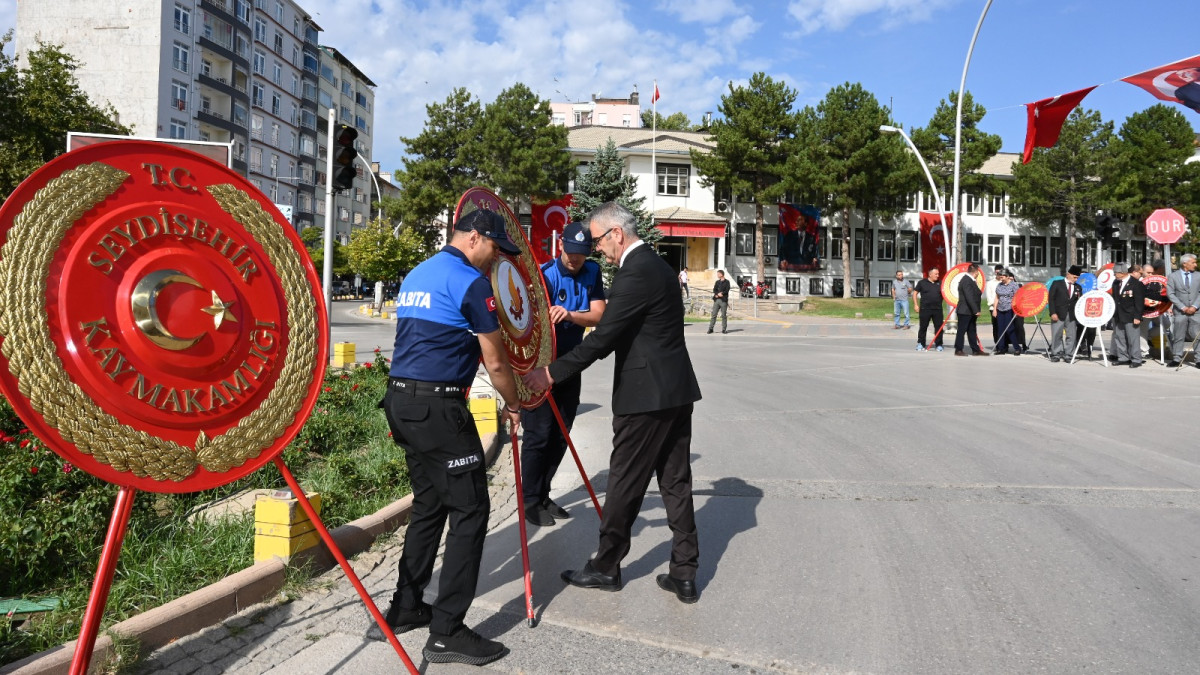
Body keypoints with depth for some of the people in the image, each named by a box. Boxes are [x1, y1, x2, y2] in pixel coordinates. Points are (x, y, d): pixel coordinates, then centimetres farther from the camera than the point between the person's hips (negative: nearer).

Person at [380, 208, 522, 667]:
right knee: (469, 510, -3)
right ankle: (447, 633, -1)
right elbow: (494, 361, -7)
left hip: (402, 402, 9)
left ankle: (405, 608, 27)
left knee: (429, 505, 19)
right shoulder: (470, 282, -10)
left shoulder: (416, 276, 17)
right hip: (439, 408, -9)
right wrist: (514, 406, 7)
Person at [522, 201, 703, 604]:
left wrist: (552, 373, -15)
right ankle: (684, 574, 17)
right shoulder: (656, 265, 14)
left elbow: (603, 337, -21)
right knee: (675, 482, 11)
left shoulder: (635, 273, -17)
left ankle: (605, 567, 17)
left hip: (645, 396, -9)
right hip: (677, 390, 10)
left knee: (625, 483, 3)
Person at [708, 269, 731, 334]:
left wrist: (721, 293, -13)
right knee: (714, 314, 2)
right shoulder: (717, 282, 16)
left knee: (724, 315, 0)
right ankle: (711, 328, 5)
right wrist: (717, 294, -10)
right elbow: (714, 290, 7)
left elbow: (727, 290, -9)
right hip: (716, 300, 5)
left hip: (723, 300, -5)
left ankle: (724, 329, 5)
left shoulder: (727, 282, 1)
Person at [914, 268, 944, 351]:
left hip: (937, 309, 3)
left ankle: (939, 344, 12)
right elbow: (915, 293, 6)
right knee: (923, 327, 3)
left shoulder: (939, 284, 10)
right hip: (925, 309, -3)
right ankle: (921, 344, 14)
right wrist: (916, 305, -1)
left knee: (939, 327, 3)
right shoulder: (922, 282, 2)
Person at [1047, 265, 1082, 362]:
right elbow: (1051, 298, -3)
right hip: (1058, 314, -4)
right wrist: (1053, 313, -10)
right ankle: (1055, 354, 8)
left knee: (1071, 336, 2)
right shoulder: (1057, 284, 2)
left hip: (1071, 315, 4)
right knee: (1056, 335, -1)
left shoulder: (1078, 287, 13)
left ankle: (1067, 354, 11)